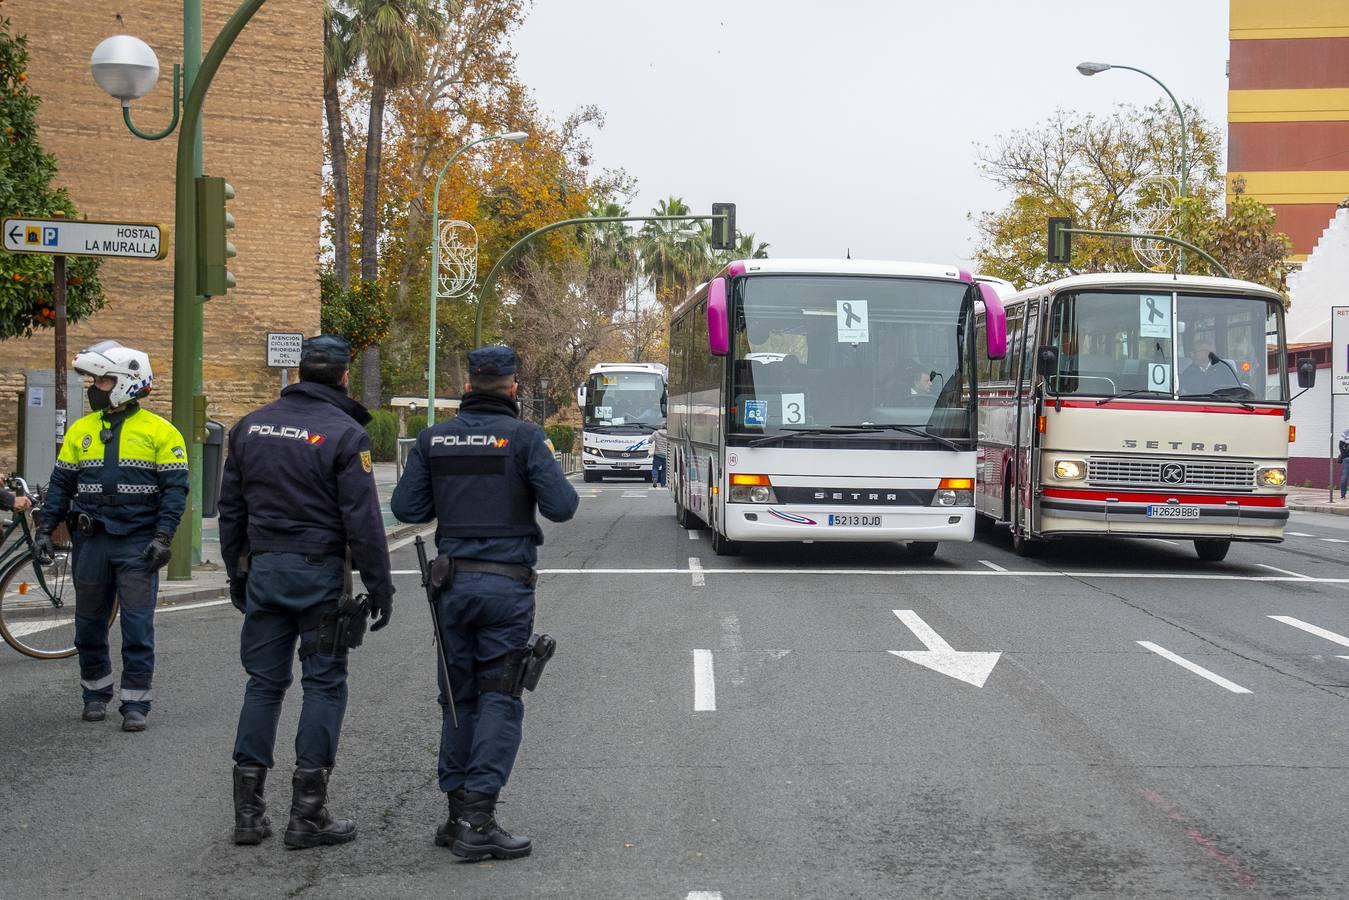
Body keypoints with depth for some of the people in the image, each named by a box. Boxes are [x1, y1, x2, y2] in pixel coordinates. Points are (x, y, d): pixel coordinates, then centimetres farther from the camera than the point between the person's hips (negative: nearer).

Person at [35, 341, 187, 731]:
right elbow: (61, 484, 13)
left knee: (137, 626, -3)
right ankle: (95, 693, 27)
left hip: (138, 543, -4)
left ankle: (136, 703, 4)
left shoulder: (159, 432, -4)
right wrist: (45, 529, 5)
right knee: (89, 624, 12)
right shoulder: (81, 430, 8)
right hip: (90, 541, 4)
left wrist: (163, 536, -15)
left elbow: (174, 487, -6)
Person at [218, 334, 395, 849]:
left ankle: (248, 811, 12)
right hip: (320, 573, -5)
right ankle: (308, 815, 4)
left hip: (263, 569, 5)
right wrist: (380, 588, -7)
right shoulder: (345, 433, -10)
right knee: (324, 684, 2)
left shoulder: (251, 426, 8)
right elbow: (363, 520, -12)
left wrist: (237, 574, 21)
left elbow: (230, 508, 13)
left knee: (264, 682, 10)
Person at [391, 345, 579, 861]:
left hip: (453, 581, 4)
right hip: (507, 584, -4)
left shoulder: (434, 439, 4)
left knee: (458, 698, 12)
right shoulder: (523, 437, -8)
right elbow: (561, 507, -12)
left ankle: (458, 814, 15)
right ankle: (478, 819, -8)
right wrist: (558, 483, 9)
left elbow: (407, 508, 3)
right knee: (499, 700, -1)